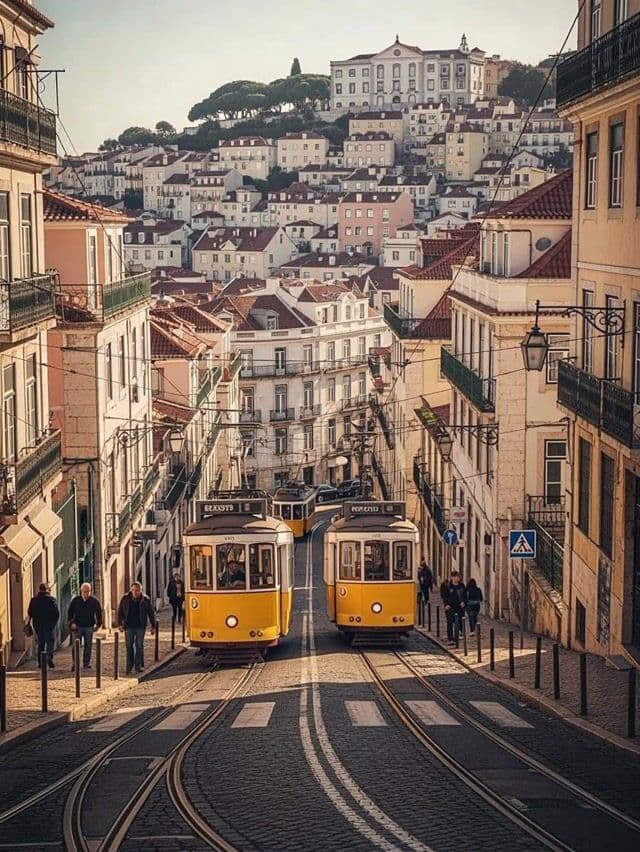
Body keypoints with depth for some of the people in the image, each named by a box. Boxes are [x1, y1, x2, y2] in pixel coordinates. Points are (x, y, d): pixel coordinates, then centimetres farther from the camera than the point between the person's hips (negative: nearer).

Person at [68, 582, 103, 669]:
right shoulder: (75, 600, 1)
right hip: (77, 626, -1)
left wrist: (98, 624, 3)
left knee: (88, 646, 5)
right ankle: (75, 664, 2)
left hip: (89, 627, 1)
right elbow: (70, 612, 8)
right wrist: (72, 622, -3)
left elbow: (99, 613, 9)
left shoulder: (94, 601, 1)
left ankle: (86, 663, 12)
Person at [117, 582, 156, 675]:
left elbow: (151, 613, 4)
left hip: (140, 626, -1)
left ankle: (138, 666, 9)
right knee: (129, 647, 4)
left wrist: (153, 626, 3)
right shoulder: (125, 599, 1)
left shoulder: (145, 600, -2)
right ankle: (129, 667, 11)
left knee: (139, 646, 2)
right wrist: (120, 624, -2)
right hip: (129, 626, 1)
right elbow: (120, 612, 6)